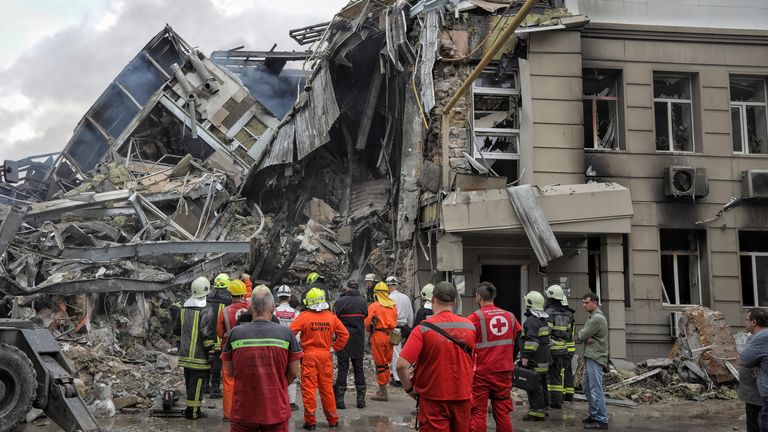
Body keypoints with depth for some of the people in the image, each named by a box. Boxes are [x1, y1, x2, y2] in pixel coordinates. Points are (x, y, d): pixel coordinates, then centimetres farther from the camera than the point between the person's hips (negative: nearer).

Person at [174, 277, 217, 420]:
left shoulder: (184, 308, 9)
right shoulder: (206, 311, -16)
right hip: (199, 356, -8)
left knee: (189, 381, 18)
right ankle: (193, 412, 4)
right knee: (197, 383, 0)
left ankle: (191, 407, 29)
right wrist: (211, 352, -13)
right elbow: (207, 334, -20)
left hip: (185, 354, 8)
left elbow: (177, 329, 17)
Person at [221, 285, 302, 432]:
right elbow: (294, 372, -2)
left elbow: (229, 371, 3)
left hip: (243, 411, 0)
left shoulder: (235, 333, -7)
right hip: (277, 411, 0)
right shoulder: (285, 333, -8)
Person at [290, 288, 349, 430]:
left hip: (308, 356, -3)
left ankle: (310, 421, 7)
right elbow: (344, 334, 6)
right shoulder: (331, 317, 0)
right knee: (327, 389, 13)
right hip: (325, 356, 3)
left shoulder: (303, 316, -10)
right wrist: (336, 347, 13)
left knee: (308, 389, 4)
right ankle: (332, 420, 21)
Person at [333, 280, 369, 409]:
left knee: (342, 368, 2)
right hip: (359, 340, 3)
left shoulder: (340, 302, -10)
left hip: (343, 339, -2)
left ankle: (340, 399, 0)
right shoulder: (363, 302, -1)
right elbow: (366, 318, 9)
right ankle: (361, 399, 13)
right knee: (359, 368, 11)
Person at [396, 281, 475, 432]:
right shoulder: (469, 326, -4)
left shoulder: (424, 329, -15)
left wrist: (409, 388, -5)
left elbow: (401, 365, -20)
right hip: (463, 397, 3)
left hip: (433, 399, -3)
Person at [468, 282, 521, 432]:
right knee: (502, 413, 12)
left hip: (481, 372, -4)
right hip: (504, 371, 4)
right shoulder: (510, 316, 5)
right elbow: (515, 342, 10)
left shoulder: (475, 317, -9)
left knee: (478, 413, 3)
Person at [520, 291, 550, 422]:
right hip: (544, 359, 10)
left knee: (533, 385, -8)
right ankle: (543, 408, 24)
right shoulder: (544, 319, 16)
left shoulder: (532, 320, -16)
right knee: (541, 384, 16)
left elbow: (532, 340, -24)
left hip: (534, 360, -10)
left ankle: (537, 412, -8)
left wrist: (526, 356, -22)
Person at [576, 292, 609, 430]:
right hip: (589, 357, 10)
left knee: (596, 390, -8)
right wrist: (585, 338, -10)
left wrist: (581, 336, 5)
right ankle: (594, 415, 26)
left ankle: (601, 420, -4)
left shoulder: (598, 318, -15)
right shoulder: (592, 317, 17)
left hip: (595, 358, -10)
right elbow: (581, 336, 12)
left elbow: (581, 336, -17)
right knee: (586, 386, 16)